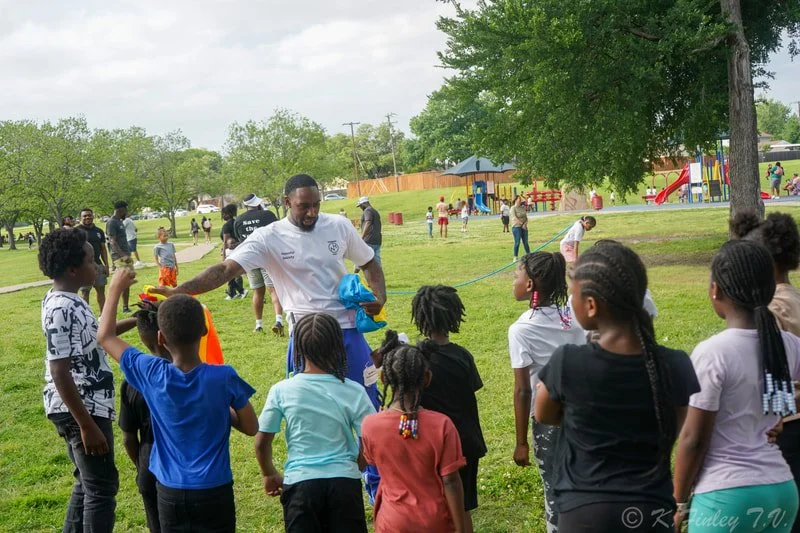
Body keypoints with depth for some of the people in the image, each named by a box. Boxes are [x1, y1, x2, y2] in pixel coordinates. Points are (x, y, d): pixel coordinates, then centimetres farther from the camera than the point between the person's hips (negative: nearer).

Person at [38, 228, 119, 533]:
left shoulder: (67, 301, 8)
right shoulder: (61, 310, -22)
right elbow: (60, 373, -25)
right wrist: (87, 426, -23)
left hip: (87, 406, 10)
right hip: (81, 410, -10)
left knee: (87, 483, 20)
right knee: (102, 487, -1)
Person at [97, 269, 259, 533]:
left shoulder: (151, 374, -11)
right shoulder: (224, 377, -16)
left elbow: (105, 336, 4)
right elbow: (251, 428, -3)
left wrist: (116, 287, 13)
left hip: (170, 492, 2)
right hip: (214, 491, -2)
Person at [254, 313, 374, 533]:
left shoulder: (281, 391, -7)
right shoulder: (353, 392, -8)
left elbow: (262, 443, 0)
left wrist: (270, 474, 19)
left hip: (299, 482, 0)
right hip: (344, 481, 0)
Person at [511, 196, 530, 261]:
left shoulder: (522, 208, 12)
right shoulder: (513, 208, -6)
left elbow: (526, 217, 10)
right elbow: (515, 218, -15)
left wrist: (525, 223, -8)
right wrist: (521, 224, -18)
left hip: (524, 227, 6)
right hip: (516, 227, -5)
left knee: (525, 242, 10)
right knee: (517, 242, -5)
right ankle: (515, 257, 1)